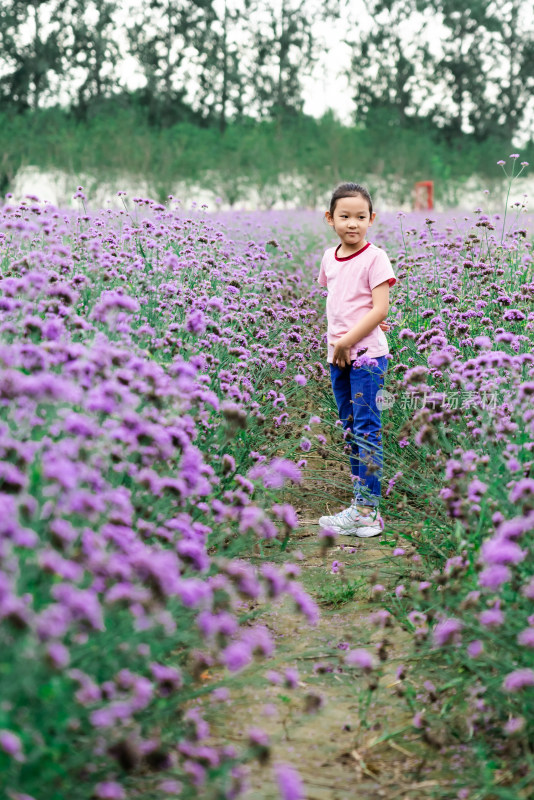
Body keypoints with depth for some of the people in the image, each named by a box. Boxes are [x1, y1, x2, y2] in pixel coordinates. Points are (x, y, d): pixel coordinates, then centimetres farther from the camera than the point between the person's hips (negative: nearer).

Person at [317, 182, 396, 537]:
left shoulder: (375, 258, -9)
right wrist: (360, 322, 5)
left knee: (366, 429, -8)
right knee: (351, 428, 12)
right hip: (338, 356, 7)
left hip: (367, 355, -7)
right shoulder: (330, 258, 11)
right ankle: (362, 503, 20)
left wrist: (348, 340, -16)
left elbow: (380, 309, -14)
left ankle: (367, 512, -8)